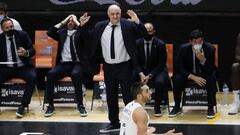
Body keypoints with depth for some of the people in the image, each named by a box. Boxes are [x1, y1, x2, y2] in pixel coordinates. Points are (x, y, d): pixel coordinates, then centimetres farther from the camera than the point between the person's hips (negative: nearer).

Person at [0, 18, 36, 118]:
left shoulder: (22, 35, 1)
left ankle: (23, 105, -24)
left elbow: (32, 51, -1)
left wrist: (26, 53, -25)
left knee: (32, 77, -32)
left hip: (23, 67, -1)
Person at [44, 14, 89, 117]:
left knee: (75, 74, -37)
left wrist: (76, 21, -1)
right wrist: (63, 22, 4)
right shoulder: (62, 32, 18)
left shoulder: (79, 32, 10)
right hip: (63, 64, 3)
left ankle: (80, 105, -26)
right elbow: (50, 33, 2)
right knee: (51, 74, -27)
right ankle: (50, 105, -20)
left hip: (77, 63, -3)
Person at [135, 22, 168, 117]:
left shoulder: (160, 44, -10)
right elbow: (136, 62, 0)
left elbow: (161, 64, -10)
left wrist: (150, 76, -23)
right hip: (142, 70, 3)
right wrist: (141, 74, -20)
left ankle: (157, 107, -13)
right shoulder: (137, 43, -1)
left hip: (157, 71, -3)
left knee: (159, 81, -35)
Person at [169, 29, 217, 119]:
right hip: (189, 74, 1)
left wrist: (202, 59, -41)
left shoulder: (210, 48, -20)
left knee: (212, 79, -33)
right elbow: (179, 67, -16)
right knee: (177, 78, -27)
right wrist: (193, 77, -29)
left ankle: (210, 108, -20)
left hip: (205, 73, -1)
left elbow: (211, 70, -22)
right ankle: (177, 107, -10)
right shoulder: (184, 48, -18)